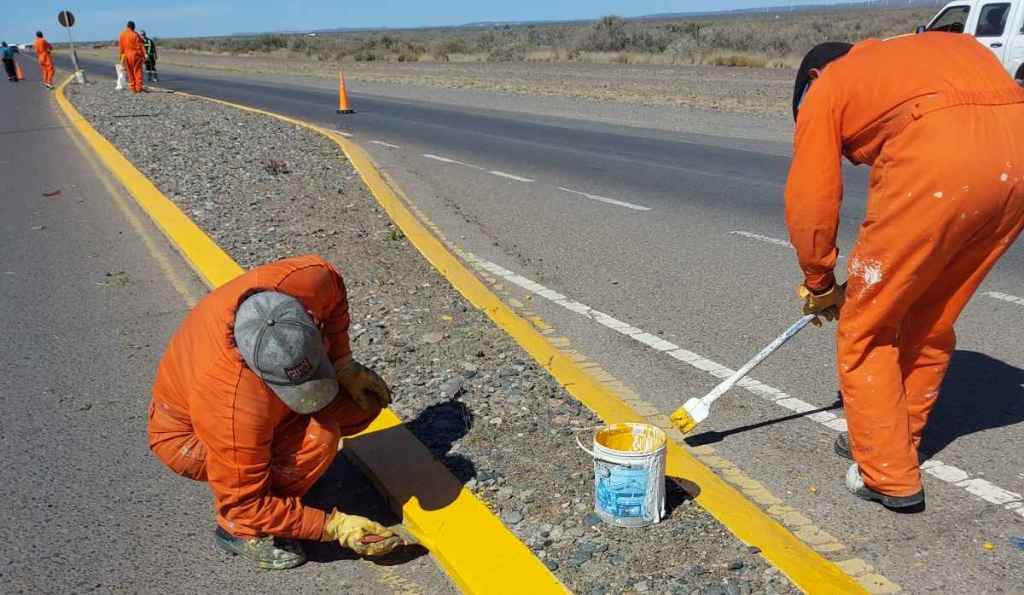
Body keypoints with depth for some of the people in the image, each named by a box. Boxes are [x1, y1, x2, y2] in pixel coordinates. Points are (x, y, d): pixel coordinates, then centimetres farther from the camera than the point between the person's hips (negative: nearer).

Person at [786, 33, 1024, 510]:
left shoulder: (826, 87, 19)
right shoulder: (937, 47, 37)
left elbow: (810, 204, 13)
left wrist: (819, 285, 28)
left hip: (941, 160, -7)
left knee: (864, 329, 10)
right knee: (931, 321, 23)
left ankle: (890, 478, 16)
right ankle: (889, 441, 39)